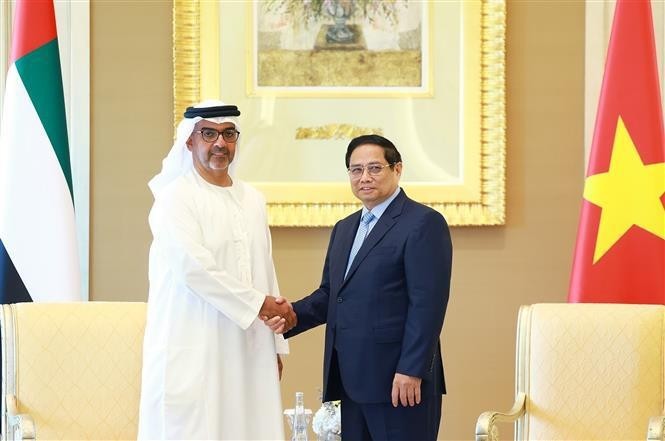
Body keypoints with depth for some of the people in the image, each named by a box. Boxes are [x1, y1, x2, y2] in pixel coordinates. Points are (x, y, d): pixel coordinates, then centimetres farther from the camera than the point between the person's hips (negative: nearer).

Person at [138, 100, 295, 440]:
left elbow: (264, 270, 15)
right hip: (195, 347, -6)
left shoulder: (252, 200, 14)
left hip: (249, 347, 6)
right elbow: (193, 267, -16)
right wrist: (257, 303, -11)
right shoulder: (175, 198, -6)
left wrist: (275, 345, 13)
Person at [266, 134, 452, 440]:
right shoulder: (344, 228, 20)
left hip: (401, 381, -8)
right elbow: (329, 294, 19)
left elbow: (427, 303, -14)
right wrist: (292, 316, -1)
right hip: (352, 380, 8)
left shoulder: (424, 223, -7)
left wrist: (411, 371, -19)